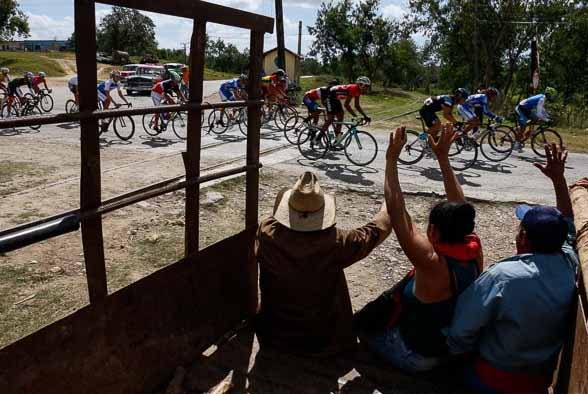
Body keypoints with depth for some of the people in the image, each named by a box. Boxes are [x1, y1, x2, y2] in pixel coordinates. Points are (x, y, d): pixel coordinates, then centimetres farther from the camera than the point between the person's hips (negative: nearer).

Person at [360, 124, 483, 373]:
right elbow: (459, 204, -5)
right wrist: (443, 157, -2)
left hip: (419, 357, -6)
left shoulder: (433, 264, -35)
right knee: (385, 305, 24)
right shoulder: (474, 251, -17)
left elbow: (396, 210, -36)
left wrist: (391, 159, -31)